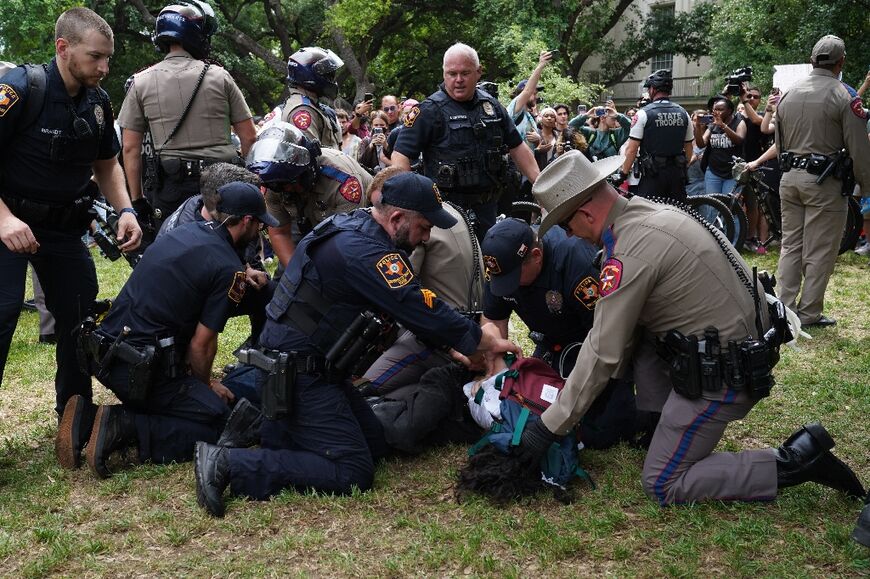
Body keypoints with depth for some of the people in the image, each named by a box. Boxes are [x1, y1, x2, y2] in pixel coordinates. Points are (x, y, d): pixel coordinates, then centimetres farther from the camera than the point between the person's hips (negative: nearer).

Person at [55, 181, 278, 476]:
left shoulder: (185, 230, 12)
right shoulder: (228, 269, -11)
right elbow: (201, 344, -9)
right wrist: (205, 384, 10)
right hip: (140, 367, -8)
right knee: (218, 421, -2)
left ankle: (90, 418, 6)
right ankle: (122, 428, -15)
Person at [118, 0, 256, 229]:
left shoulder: (141, 82, 4)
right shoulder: (220, 76, 2)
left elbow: (131, 149, 2)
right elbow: (249, 137, 1)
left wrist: (136, 201, 7)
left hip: (170, 185, 0)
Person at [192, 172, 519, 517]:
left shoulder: (353, 227, 8)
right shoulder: (364, 252, -24)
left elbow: (415, 303, 14)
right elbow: (422, 312, -22)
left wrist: (467, 339, 10)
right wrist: (483, 341, -8)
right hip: (299, 374, -11)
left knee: (373, 444, 14)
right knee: (352, 472, -11)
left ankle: (261, 429, 13)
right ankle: (229, 464, -13)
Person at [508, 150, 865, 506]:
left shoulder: (628, 252, -23)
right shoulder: (646, 210, 6)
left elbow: (604, 354, -20)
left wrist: (549, 426, -11)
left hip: (722, 376, -9)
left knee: (663, 485, 0)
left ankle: (795, 462, -3)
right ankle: (659, 427, 19)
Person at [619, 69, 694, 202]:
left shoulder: (644, 113, -8)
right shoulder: (683, 113, 7)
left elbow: (632, 149, -10)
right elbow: (689, 149, 12)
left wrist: (624, 173, -1)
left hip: (653, 173, -5)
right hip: (677, 174, 5)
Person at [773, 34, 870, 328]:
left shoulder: (788, 95, 9)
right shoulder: (844, 97, -10)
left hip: (790, 179, 6)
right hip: (824, 182, -6)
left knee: (790, 245, 12)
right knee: (819, 251, 1)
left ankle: (785, 309, 13)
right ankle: (809, 313, 5)